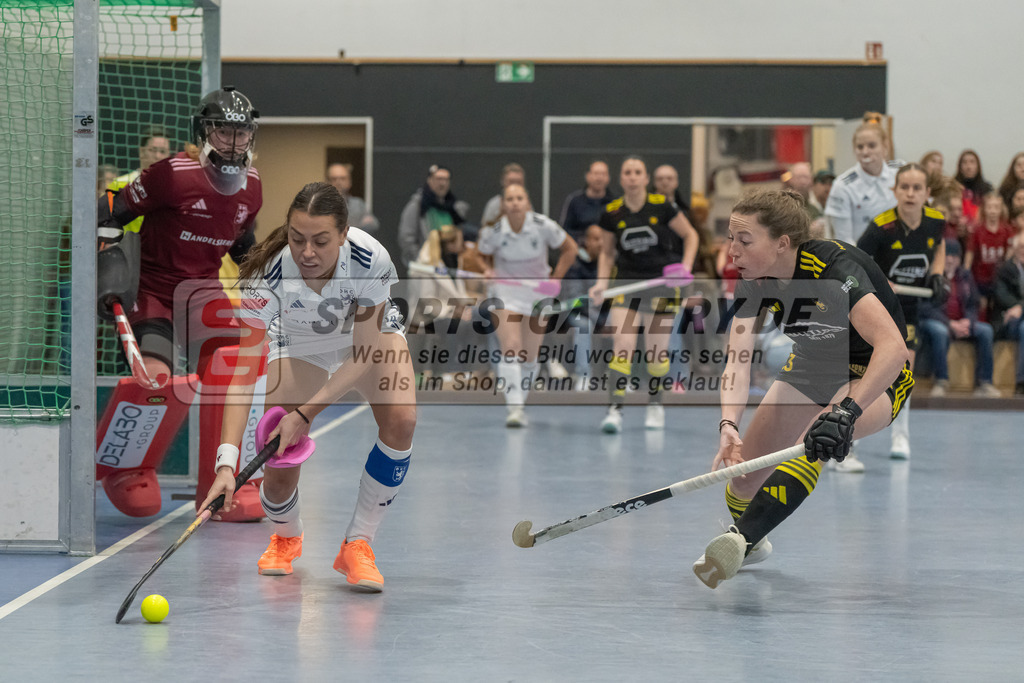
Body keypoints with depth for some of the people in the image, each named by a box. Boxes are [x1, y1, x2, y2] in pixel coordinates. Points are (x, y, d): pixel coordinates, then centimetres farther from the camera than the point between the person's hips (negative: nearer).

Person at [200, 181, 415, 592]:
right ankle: (286, 537, 27)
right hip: (297, 342, 0)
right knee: (280, 473, -12)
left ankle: (358, 544, -9)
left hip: (370, 331, 0)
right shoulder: (268, 272, -37)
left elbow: (363, 356, -28)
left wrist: (305, 413, -36)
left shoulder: (370, 260, -37)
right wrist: (227, 462, -49)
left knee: (400, 420, -28)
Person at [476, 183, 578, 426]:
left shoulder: (543, 226, -15)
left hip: (538, 292, 1)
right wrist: (487, 270, -13)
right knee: (510, 349, -18)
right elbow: (480, 254, 6)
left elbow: (570, 249, 0)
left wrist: (555, 279, -5)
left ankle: (520, 404, 19)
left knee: (529, 356, 2)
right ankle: (513, 408, -24)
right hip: (505, 290, -1)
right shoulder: (493, 231, -14)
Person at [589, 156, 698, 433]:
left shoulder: (662, 206, -10)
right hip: (626, 283, 1)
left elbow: (690, 235, 2)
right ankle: (616, 408, -18)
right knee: (622, 346, -15)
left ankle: (655, 404, 24)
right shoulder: (612, 213, -4)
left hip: (661, 282, -1)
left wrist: (686, 266, -11)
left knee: (658, 351, 4)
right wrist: (602, 282, -5)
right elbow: (607, 252, 9)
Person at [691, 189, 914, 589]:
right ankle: (750, 545, 35)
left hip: (875, 377, -6)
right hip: (811, 369, 6)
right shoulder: (755, 282, -16)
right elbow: (737, 360, -25)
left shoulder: (834, 268, -34)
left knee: (819, 438, -37)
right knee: (742, 474, 2)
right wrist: (729, 426, -44)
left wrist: (845, 411, -55)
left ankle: (741, 539, -41)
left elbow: (894, 349, -44)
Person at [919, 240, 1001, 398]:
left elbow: (974, 304, 16)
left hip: (962, 322, 5)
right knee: (940, 331, -39)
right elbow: (925, 308, -13)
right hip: (936, 321, -5)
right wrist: (950, 324, -20)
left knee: (985, 330, -19)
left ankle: (984, 382, -19)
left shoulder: (965, 276, 13)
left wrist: (967, 321, -8)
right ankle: (941, 382, -31)